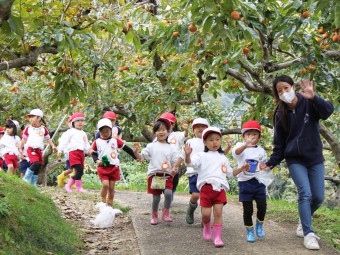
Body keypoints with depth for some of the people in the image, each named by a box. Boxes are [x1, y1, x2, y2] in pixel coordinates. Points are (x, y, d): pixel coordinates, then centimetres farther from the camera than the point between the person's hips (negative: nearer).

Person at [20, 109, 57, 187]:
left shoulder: (43, 129, 10)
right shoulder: (28, 128, 6)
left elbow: (48, 139, 15)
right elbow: (24, 139, 11)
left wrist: (53, 146, -1)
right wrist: (20, 150, 11)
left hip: (39, 150, 4)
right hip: (31, 149, -4)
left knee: (37, 168, 4)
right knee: (35, 163, -26)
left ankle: (33, 184, 14)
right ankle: (26, 179, -16)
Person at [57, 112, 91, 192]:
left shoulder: (83, 134, 24)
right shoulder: (70, 132, 3)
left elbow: (86, 144, 26)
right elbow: (64, 141, -3)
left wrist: (89, 150, 7)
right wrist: (60, 150, -13)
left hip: (81, 153, 8)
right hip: (73, 152, -7)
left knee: (80, 172, 4)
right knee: (79, 169, -18)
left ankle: (68, 185, 16)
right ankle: (79, 187, -10)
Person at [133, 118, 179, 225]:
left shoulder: (171, 148, 7)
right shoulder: (151, 146, 6)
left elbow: (176, 162, 7)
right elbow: (141, 157, 6)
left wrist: (175, 170, -13)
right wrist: (135, 152, -12)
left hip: (167, 175, 0)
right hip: (154, 175, 0)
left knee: (168, 193, -20)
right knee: (156, 197, 3)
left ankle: (166, 214, -1)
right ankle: (154, 215, 24)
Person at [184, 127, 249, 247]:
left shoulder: (223, 158, 21)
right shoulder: (202, 156, 6)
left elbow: (230, 173, 32)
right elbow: (190, 163, -11)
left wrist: (241, 169, 21)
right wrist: (187, 155, -32)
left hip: (220, 188, 3)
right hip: (206, 188, -2)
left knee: (218, 212, -6)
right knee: (206, 213, -4)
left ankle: (217, 237, -3)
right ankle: (206, 228, 28)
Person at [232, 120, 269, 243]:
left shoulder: (261, 150, 9)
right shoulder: (241, 146, -4)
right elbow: (236, 151, -30)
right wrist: (246, 145, -51)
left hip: (259, 182, 2)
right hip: (245, 182, -2)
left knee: (262, 205, -7)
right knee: (248, 209, 2)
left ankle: (259, 225, 20)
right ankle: (249, 231, 18)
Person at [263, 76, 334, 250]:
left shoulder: (309, 103, -9)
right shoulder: (280, 114, -1)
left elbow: (328, 110, -30)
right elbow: (279, 143, 4)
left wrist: (313, 98, -47)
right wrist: (272, 162, -9)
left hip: (315, 158, 0)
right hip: (295, 160, 0)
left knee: (318, 197, 1)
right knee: (305, 193, -17)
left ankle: (304, 222, 29)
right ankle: (308, 233, -11)